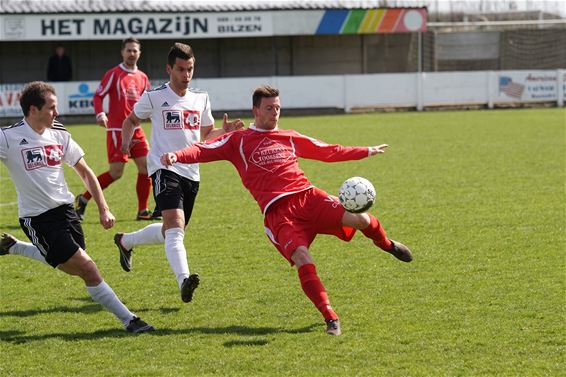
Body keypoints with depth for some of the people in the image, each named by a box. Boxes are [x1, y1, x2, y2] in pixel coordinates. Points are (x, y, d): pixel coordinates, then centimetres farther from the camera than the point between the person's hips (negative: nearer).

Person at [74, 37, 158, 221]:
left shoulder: (143, 78, 12)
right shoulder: (114, 74, -5)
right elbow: (98, 96, -5)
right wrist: (100, 114, -22)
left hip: (136, 130, 6)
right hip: (117, 130, -6)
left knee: (146, 167, -1)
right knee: (116, 172, -9)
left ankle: (143, 211, 7)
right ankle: (83, 199, 6)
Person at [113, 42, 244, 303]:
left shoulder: (201, 99, 13)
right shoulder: (154, 97, 0)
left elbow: (206, 134, 23)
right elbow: (131, 120, 15)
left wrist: (225, 131, 3)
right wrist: (125, 143, -3)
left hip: (191, 174, 6)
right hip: (164, 169, -6)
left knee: (171, 232, 17)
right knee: (175, 225, -27)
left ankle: (125, 241, 44)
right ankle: (184, 281, -43)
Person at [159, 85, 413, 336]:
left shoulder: (290, 138, 23)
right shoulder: (238, 140, 11)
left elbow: (328, 151, 33)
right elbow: (204, 151, 0)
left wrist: (366, 152, 36)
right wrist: (176, 156, -19)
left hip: (307, 196, 3)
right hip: (277, 211, -3)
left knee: (361, 220, -17)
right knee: (303, 261, -26)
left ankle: (386, 244, 19)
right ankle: (330, 319, -17)